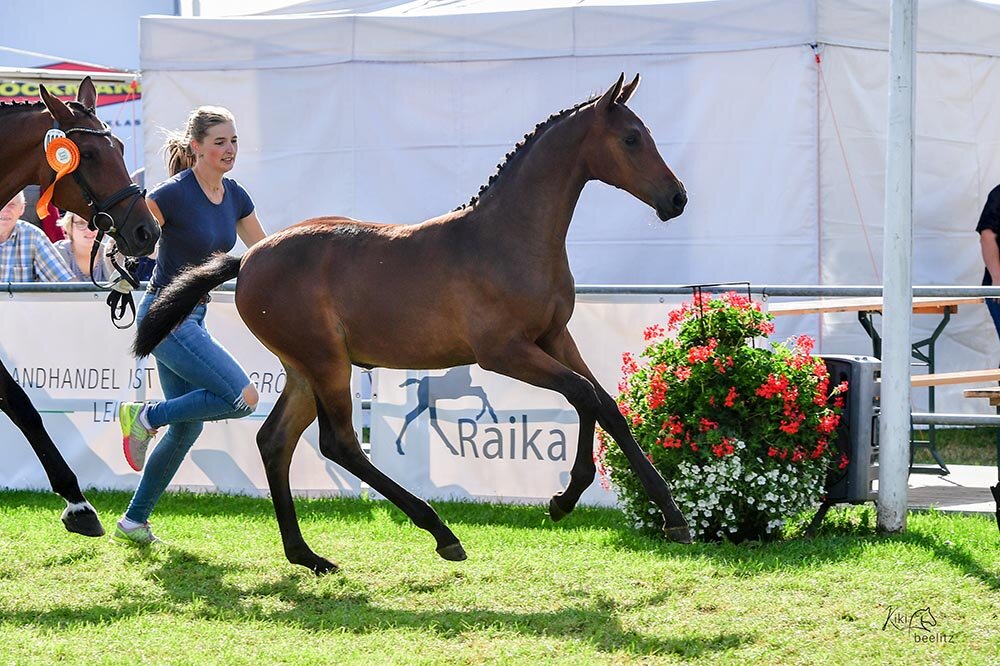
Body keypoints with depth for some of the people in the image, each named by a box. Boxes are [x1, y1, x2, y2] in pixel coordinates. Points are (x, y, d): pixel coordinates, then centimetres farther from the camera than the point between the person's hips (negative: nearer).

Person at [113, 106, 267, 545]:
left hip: (193, 317, 9)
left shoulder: (234, 197, 8)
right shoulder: (174, 195, -16)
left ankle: (134, 521, 21)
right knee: (243, 398, -17)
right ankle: (144, 417, -2)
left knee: (187, 427, 12)